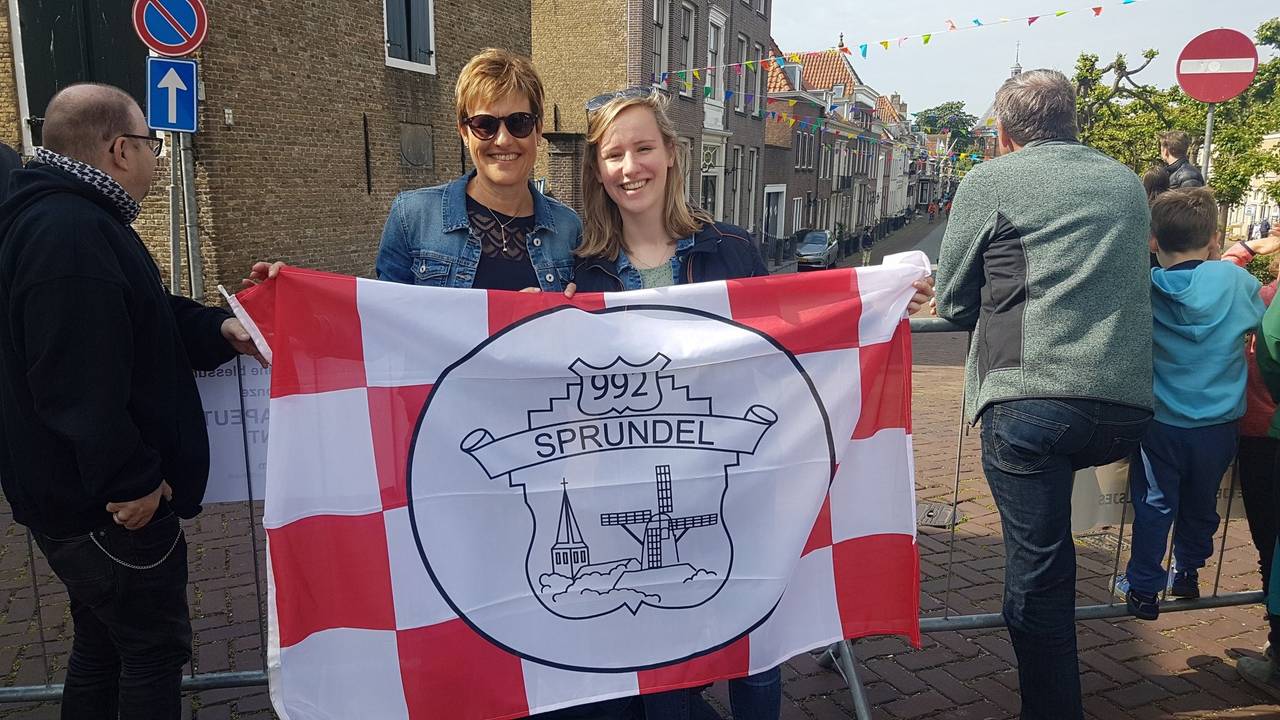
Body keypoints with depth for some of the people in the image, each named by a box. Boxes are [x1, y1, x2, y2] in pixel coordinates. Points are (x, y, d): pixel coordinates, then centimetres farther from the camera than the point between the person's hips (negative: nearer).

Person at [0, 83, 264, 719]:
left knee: (103, 645, 22)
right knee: (154, 651, 4)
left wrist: (217, 328, 3)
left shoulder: (62, 217, 13)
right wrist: (132, 483, -22)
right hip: (107, 505, -11)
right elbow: (82, 387, -29)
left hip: (77, 493, 11)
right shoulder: (73, 234, -24)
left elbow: (133, 322, 19)